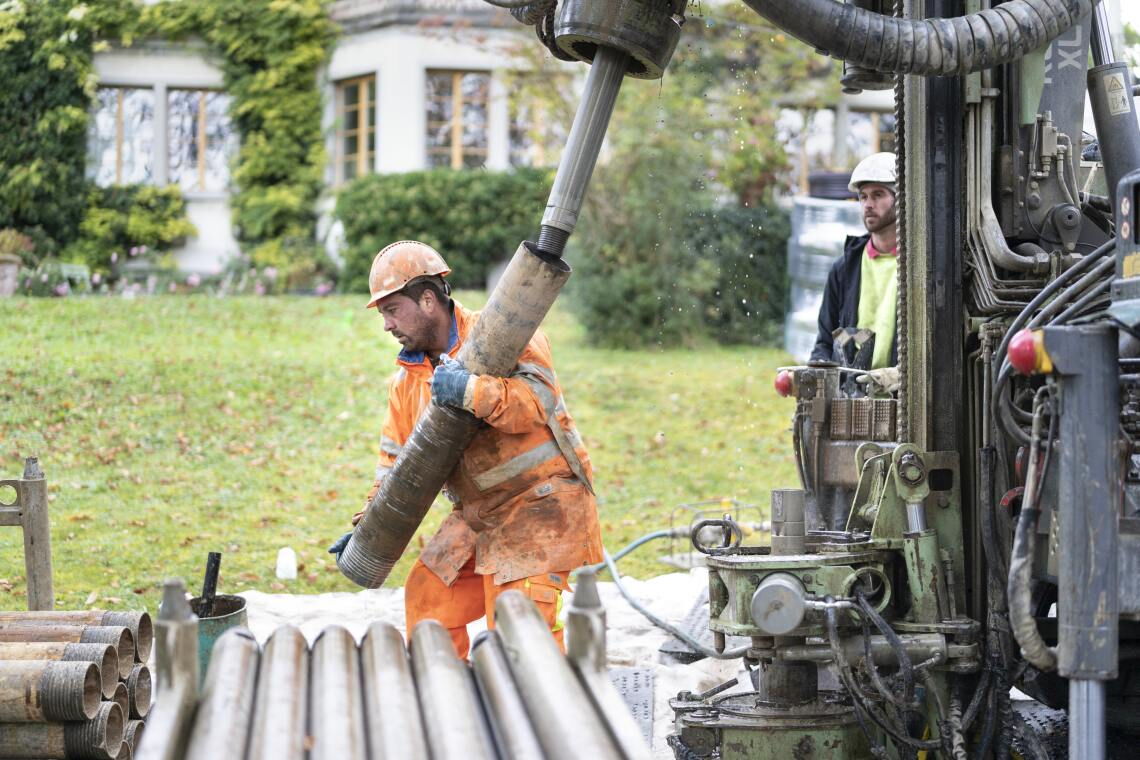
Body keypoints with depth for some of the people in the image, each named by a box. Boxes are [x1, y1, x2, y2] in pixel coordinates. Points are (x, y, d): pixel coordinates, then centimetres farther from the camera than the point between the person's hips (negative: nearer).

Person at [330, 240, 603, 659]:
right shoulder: (408, 379, 11)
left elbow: (540, 398, -27)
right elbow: (398, 458, 18)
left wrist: (471, 392, -39)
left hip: (540, 504, -8)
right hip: (477, 514, 8)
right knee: (427, 597, 13)